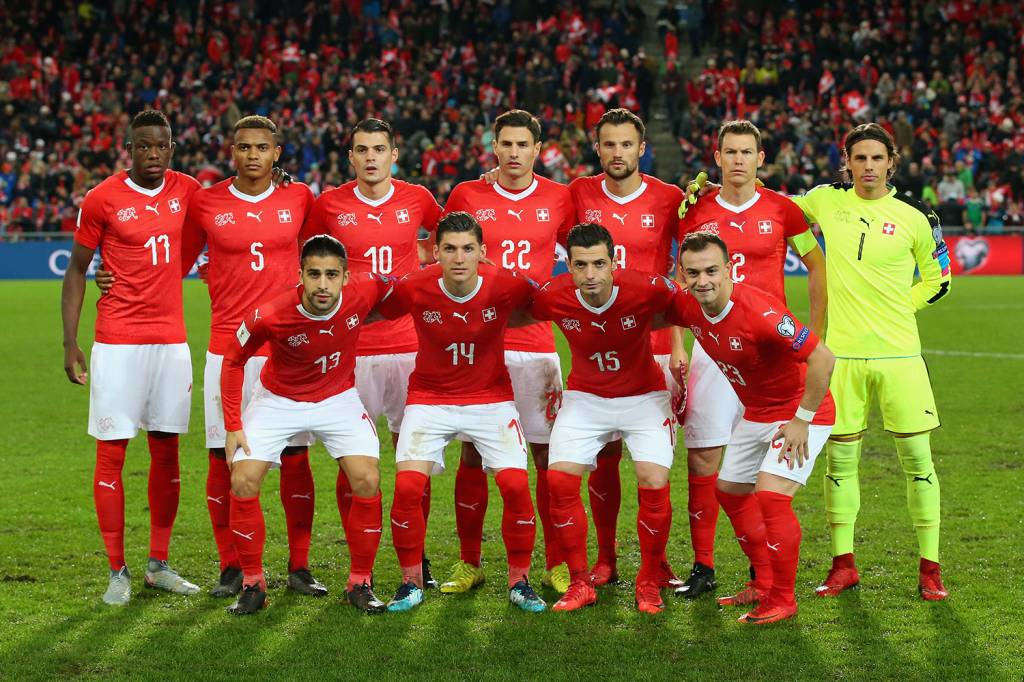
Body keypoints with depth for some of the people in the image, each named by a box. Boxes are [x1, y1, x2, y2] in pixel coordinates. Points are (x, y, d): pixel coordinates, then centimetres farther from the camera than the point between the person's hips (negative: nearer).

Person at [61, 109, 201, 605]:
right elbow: (76, 271, 0)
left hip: (171, 337, 4)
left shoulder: (187, 191, 5)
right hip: (118, 341, -4)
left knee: (167, 449, 8)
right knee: (111, 452, -3)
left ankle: (159, 565, 18)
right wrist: (70, 342, -5)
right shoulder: (102, 199, -5)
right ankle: (117, 572, 4)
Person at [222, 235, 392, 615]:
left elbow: (393, 287, 2)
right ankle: (253, 585, 4)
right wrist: (233, 425, -11)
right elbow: (234, 360, -10)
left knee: (367, 482, -13)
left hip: (338, 399, 1)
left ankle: (360, 583, 4)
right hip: (279, 401, -1)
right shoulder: (270, 316, -30)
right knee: (243, 483, -13)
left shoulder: (363, 294, -25)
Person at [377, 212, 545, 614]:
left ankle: (519, 582, 5)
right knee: (407, 485, -16)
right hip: (429, 398, 0)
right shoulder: (413, 290, -17)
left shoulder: (507, 287, -17)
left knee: (516, 484, -14)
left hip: (491, 397, 0)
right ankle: (411, 583, 3)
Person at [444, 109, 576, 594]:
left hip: (535, 342, 0)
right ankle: (468, 564, 12)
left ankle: (557, 565, 9)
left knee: (548, 453, 0)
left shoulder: (558, 199, 5)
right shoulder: (467, 196, 4)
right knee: (472, 453, 2)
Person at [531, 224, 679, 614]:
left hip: (643, 397, -2)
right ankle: (581, 584, 3)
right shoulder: (552, 297, -21)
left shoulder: (646, 289, -27)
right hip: (585, 398, 2)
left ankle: (649, 583, 6)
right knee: (560, 480, -12)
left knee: (654, 485, -15)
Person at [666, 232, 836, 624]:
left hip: (801, 414, -9)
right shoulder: (688, 307, -10)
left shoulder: (758, 310, -33)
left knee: (771, 497, -20)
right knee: (731, 490, 17)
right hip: (756, 413, 9)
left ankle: (782, 600, -5)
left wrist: (802, 420, -25)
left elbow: (822, 358, -31)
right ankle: (765, 586, 32)